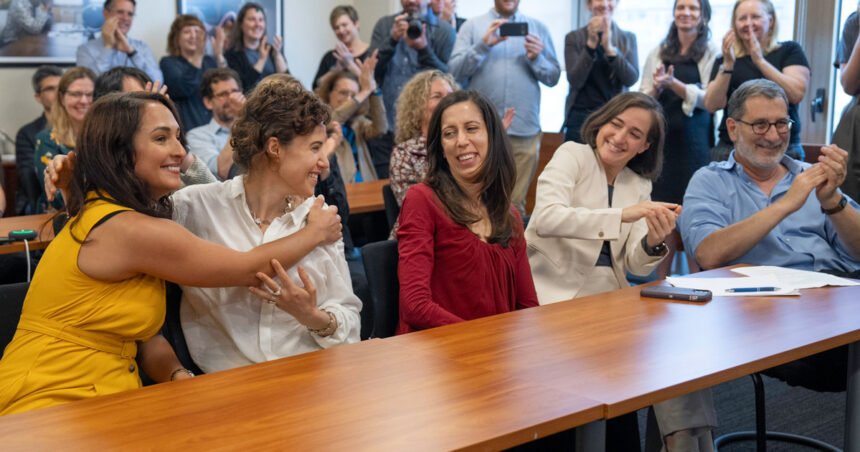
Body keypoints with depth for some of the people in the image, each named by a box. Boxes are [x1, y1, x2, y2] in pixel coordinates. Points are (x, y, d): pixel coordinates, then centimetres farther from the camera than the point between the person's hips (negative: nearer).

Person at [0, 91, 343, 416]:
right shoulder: (130, 229, -19)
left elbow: (145, 336, 9)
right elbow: (249, 269, -9)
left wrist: (179, 375, -10)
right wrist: (315, 232, 5)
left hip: (97, 401, 8)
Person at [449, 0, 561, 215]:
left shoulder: (538, 28, 11)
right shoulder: (473, 26, 7)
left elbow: (553, 77, 10)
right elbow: (455, 72, -2)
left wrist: (536, 59, -9)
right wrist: (483, 45, -13)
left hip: (525, 129, 2)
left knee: (516, 204, 5)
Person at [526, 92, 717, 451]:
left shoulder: (640, 185, 13)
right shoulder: (572, 156, -4)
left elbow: (633, 265, 3)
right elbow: (546, 218, -24)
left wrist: (653, 243, -20)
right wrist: (622, 215, -32)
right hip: (557, 295, -5)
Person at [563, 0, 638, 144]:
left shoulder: (628, 38, 9)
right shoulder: (574, 37, 4)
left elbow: (631, 79, -5)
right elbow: (575, 81, -7)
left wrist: (609, 48, -17)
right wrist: (591, 44, -16)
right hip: (580, 118, -1)